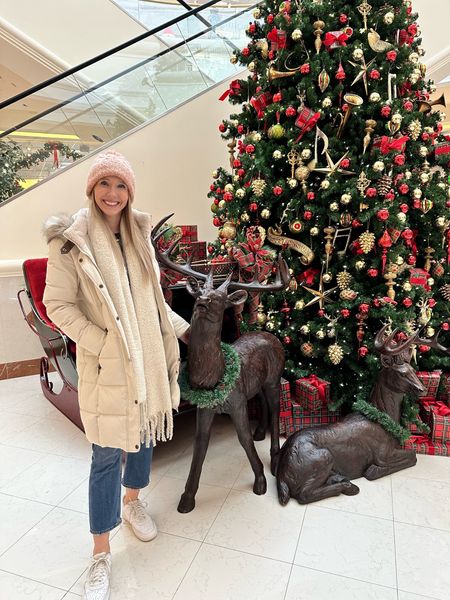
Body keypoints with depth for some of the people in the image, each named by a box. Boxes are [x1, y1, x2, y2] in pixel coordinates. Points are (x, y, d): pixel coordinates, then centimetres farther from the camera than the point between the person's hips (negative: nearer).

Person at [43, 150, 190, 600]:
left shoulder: (138, 234, 6)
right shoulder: (70, 239, -10)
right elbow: (57, 305, -11)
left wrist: (182, 328, 13)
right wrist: (104, 343, -17)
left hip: (149, 358, 6)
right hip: (107, 365, -5)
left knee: (147, 433, 20)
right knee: (107, 454, 5)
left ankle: (131, 502, 48)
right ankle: (101, 554, 25)